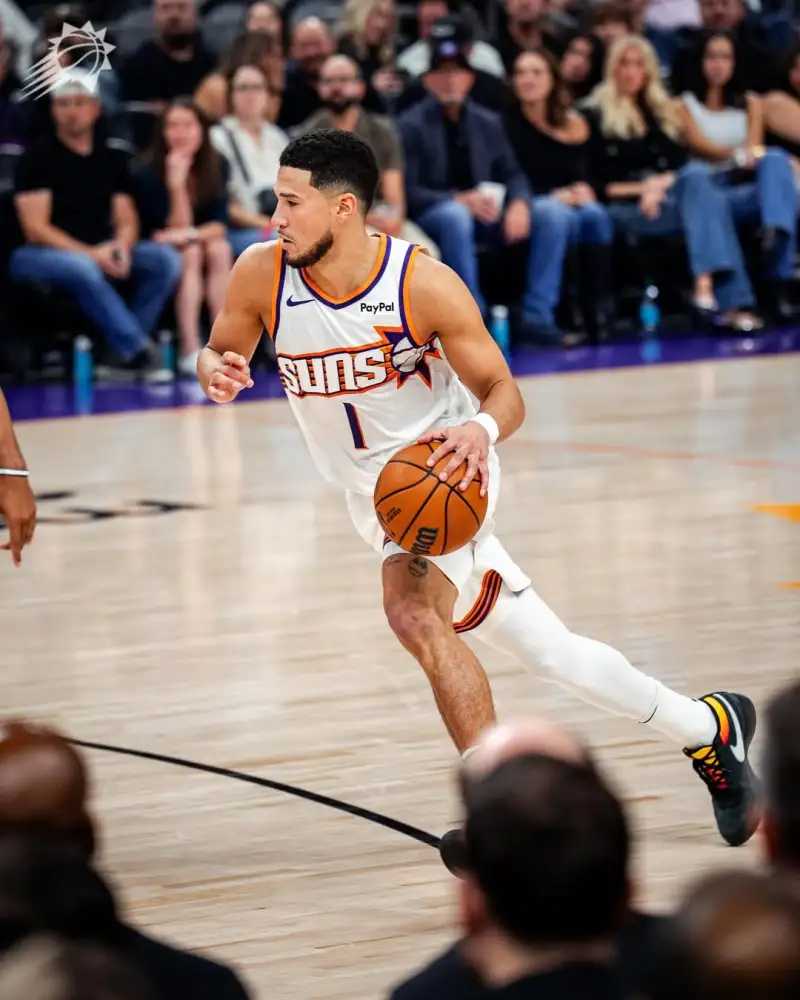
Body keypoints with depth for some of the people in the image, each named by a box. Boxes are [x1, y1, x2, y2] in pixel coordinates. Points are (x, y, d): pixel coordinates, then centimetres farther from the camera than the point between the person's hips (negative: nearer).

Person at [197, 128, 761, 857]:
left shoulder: (425, 285, -20)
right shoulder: (262, 275, -10)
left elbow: (505, 393, -13)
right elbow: (219, 353, 6)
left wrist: (482, 429, -37)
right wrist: (217, 372, -19)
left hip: (444, 472, -5)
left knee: (414, 612, -32)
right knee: (549, 652, 10)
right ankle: (708, 727, 27)